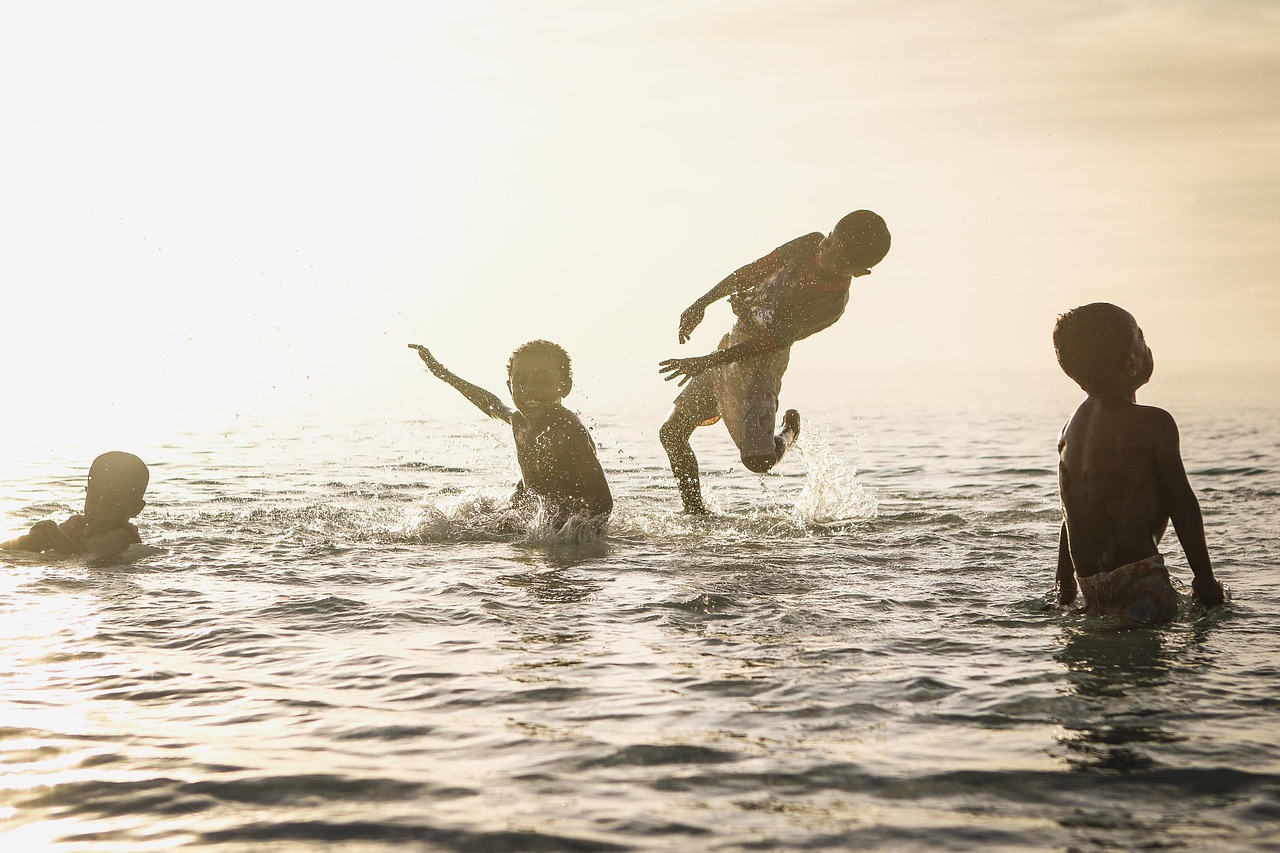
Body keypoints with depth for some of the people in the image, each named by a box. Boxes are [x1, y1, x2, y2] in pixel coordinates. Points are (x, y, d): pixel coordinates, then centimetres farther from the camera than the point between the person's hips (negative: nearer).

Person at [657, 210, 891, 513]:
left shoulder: (833, 303, -22)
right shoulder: (810, 246, -7)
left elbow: (769, 342, -24)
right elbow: (753, 272, 7)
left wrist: (704, 362, -27)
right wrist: (701, 304, 5)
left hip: (760, 361, -6)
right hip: (731, 343, 6)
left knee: (757, 460, -19)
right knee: (672, 433, 7)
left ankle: (789, 431, 16)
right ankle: (696, 514, 23)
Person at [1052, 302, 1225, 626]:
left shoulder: (1073, 426, 12)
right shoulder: (1153, 423, -10)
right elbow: (1182, 505, -8)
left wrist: (1065, 586, 25)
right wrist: (1205, 578, -1)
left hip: (1091, 581, 8)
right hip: (1138, 577, -8)